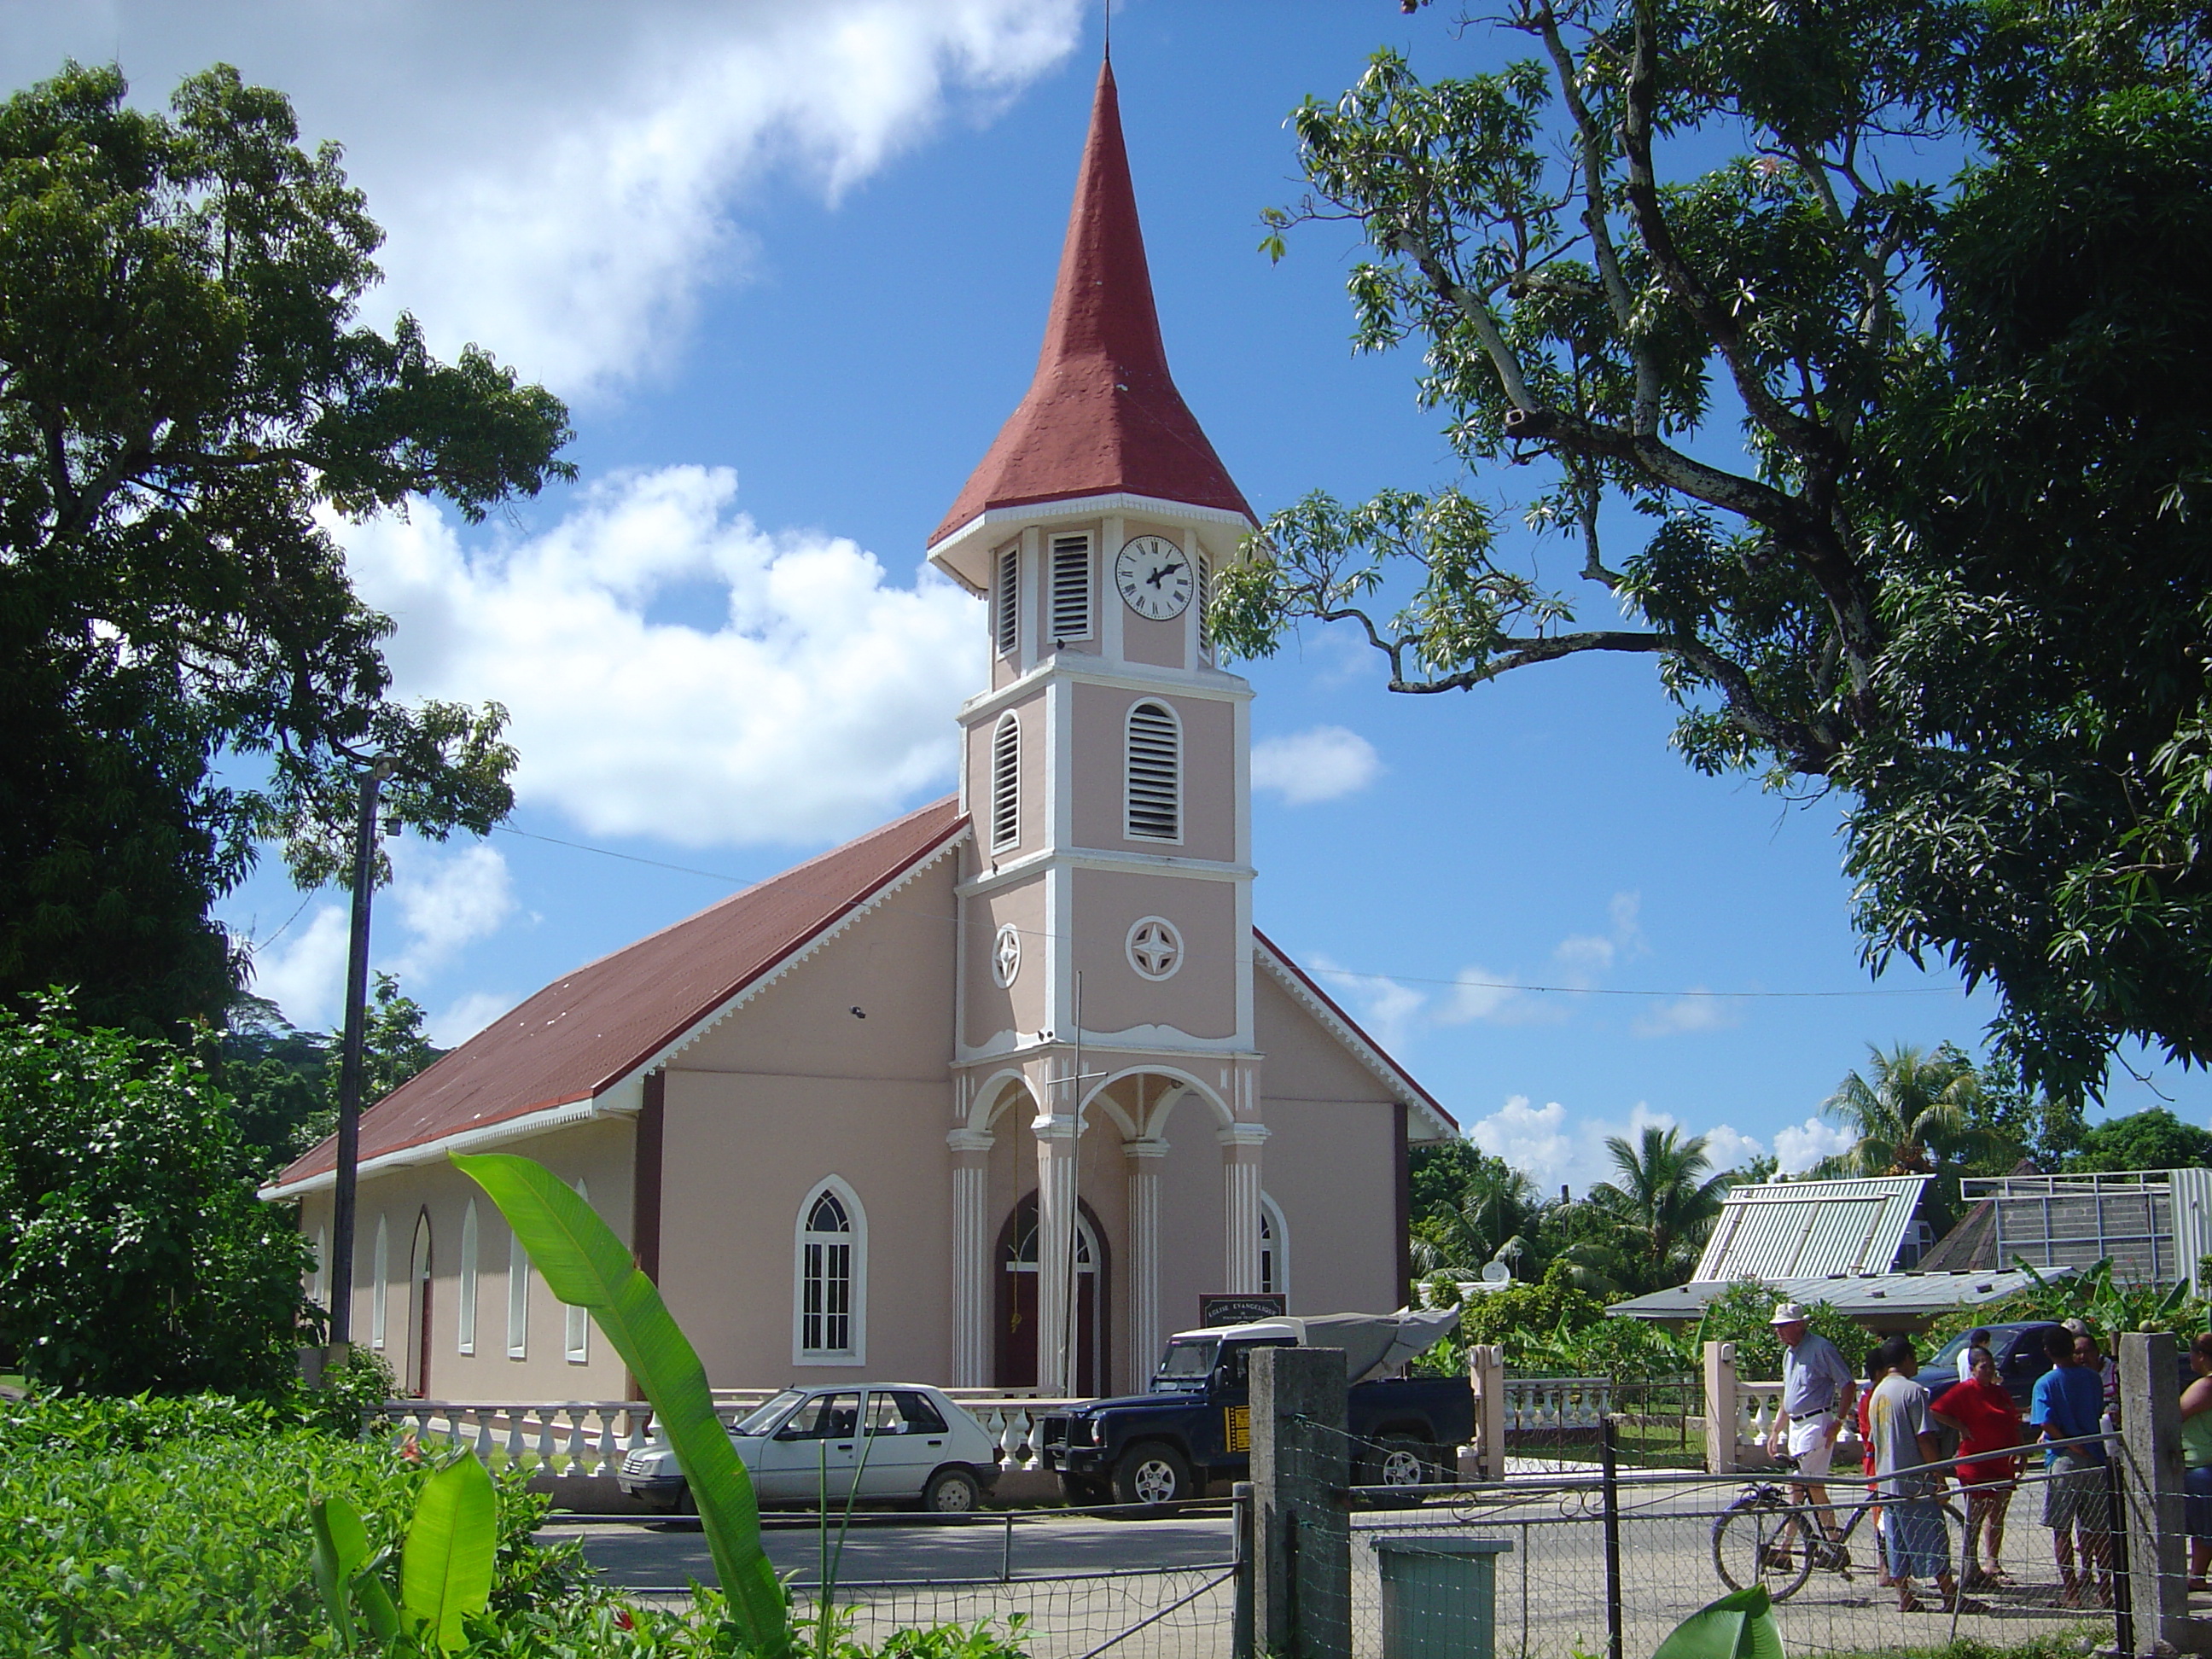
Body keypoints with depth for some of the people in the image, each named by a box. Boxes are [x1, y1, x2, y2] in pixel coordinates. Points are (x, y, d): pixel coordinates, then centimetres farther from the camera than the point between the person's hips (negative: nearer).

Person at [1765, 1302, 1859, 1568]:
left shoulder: (1820, 1348, -11)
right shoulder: (1789, 1353, 16)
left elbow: (1849, 1385, -11)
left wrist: (1837, 1422, -16)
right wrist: (1776, 1431, 21)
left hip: (1817, 1422, -9)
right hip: (1796, 1425, 9)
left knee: (1799, 1486, -10)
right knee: (1813, 1486, 8)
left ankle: (1784, 1548, -9)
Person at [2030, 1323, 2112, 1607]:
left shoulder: (2045, 1384, -6)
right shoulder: (2091, 1378, 4)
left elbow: (2046, 1423, -16)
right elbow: (2100, 1414, 15)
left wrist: (2072, 1445, -9)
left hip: (2063, 1460, -4)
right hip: (2096, 1459, 4)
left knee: (2061, 1529, 2)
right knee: (2100, 1528, 10)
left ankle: (2071, 1590, 0)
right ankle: (2105, 1589, 12)